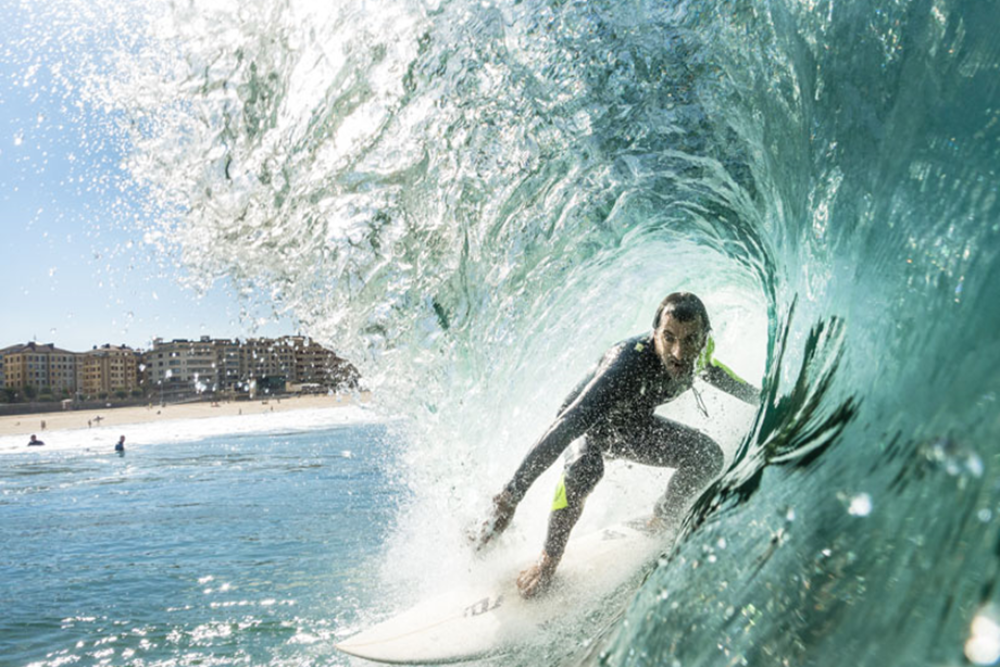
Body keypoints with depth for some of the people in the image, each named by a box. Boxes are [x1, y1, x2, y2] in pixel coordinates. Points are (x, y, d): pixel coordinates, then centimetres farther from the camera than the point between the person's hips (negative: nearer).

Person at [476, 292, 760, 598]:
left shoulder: (698, 357, -22)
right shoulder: (628, 363, -42)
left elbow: (717, 374, 5)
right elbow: (568, 425, -48)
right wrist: (512, 495, -52)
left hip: (634, 423, 5)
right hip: (587, 421, -5)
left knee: (708, 456, -11)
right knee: (586, 466, -37)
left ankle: (663, 525, 14)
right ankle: (548, 561, -17)